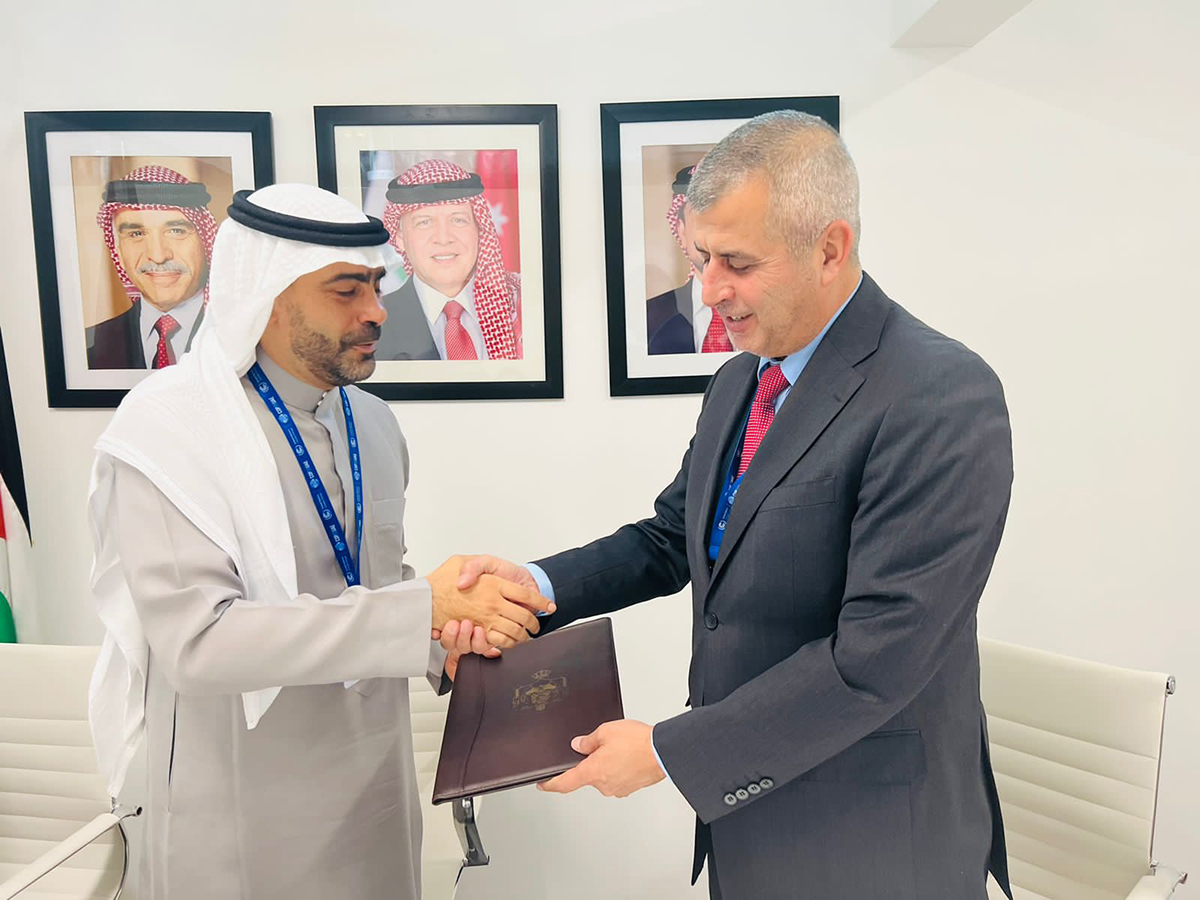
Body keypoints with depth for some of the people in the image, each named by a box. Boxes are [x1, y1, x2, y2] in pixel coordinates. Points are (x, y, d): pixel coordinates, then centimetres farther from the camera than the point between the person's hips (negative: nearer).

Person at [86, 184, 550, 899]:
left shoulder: (374, 423, 4)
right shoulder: (168, 429, -16)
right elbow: (196, 639, -26)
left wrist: (450, 638, -9)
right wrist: (422, 610, -30)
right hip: (244, 807, -5)